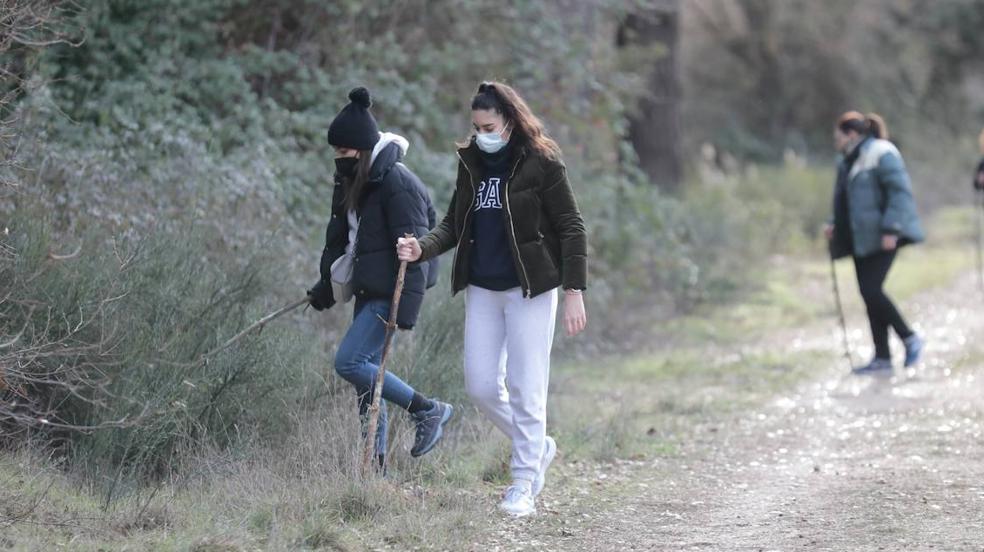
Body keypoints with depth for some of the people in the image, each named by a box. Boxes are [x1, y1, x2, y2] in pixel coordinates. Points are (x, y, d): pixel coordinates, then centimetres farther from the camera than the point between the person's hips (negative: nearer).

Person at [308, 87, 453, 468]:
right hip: (368, 289, 9)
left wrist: (408, 306, -25)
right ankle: (376, 463, 14)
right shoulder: (351, 182, 9)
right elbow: (338, 237, 22)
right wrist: (326, 286, 26)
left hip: (390, 292, -9)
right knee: (367, 371, 8)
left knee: (349, 362, -15)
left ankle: (428, 411, -4)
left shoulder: (396, 183, -18)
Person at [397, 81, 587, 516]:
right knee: (480, 386, 4)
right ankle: (537, 447, 27)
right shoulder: (471, 163, 9)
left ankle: (523, 486, 5)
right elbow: (454, 224, 11)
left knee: (525, 389, -4)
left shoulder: (541, 163, -8)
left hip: (529, 288, -6)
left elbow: (571, 228, -7)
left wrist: (574, 291, -13)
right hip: (482, 289, 6)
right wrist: (422, 248, -9)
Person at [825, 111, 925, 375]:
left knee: (872, 290, -15)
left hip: (882, 238, -9)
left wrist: (891, 230, -22)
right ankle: (882, 358, 8)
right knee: (869, 294, 5)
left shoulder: (881, 155, -10)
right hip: (861, 241, 9)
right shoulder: (850, 162, 17)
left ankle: (910, 338, 2)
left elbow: (899, 192, -17)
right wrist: (836, 225, 9)